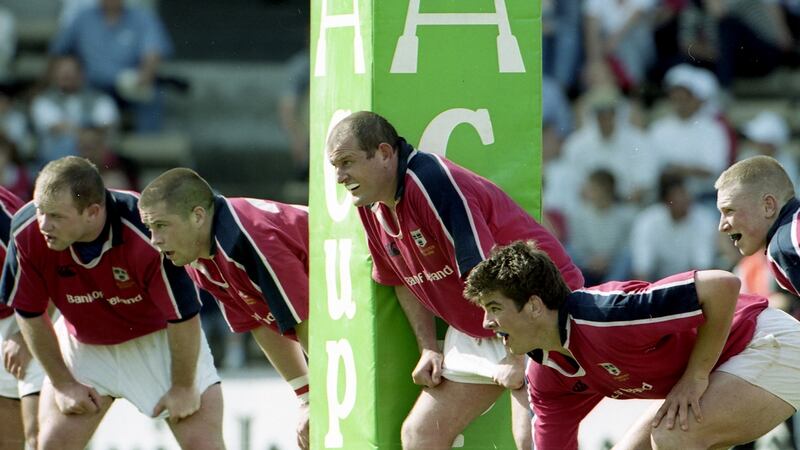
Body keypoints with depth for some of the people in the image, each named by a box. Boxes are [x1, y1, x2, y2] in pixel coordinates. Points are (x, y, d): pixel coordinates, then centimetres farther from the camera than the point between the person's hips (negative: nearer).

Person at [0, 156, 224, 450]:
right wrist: (63, 384, -5)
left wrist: (184, 388, -13)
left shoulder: (148, 237, -36)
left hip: (158, 339, -3)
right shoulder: (28, 232, -25)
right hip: (83, 345, 3)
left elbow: (183, 316, -23)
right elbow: (29, 313, -9)